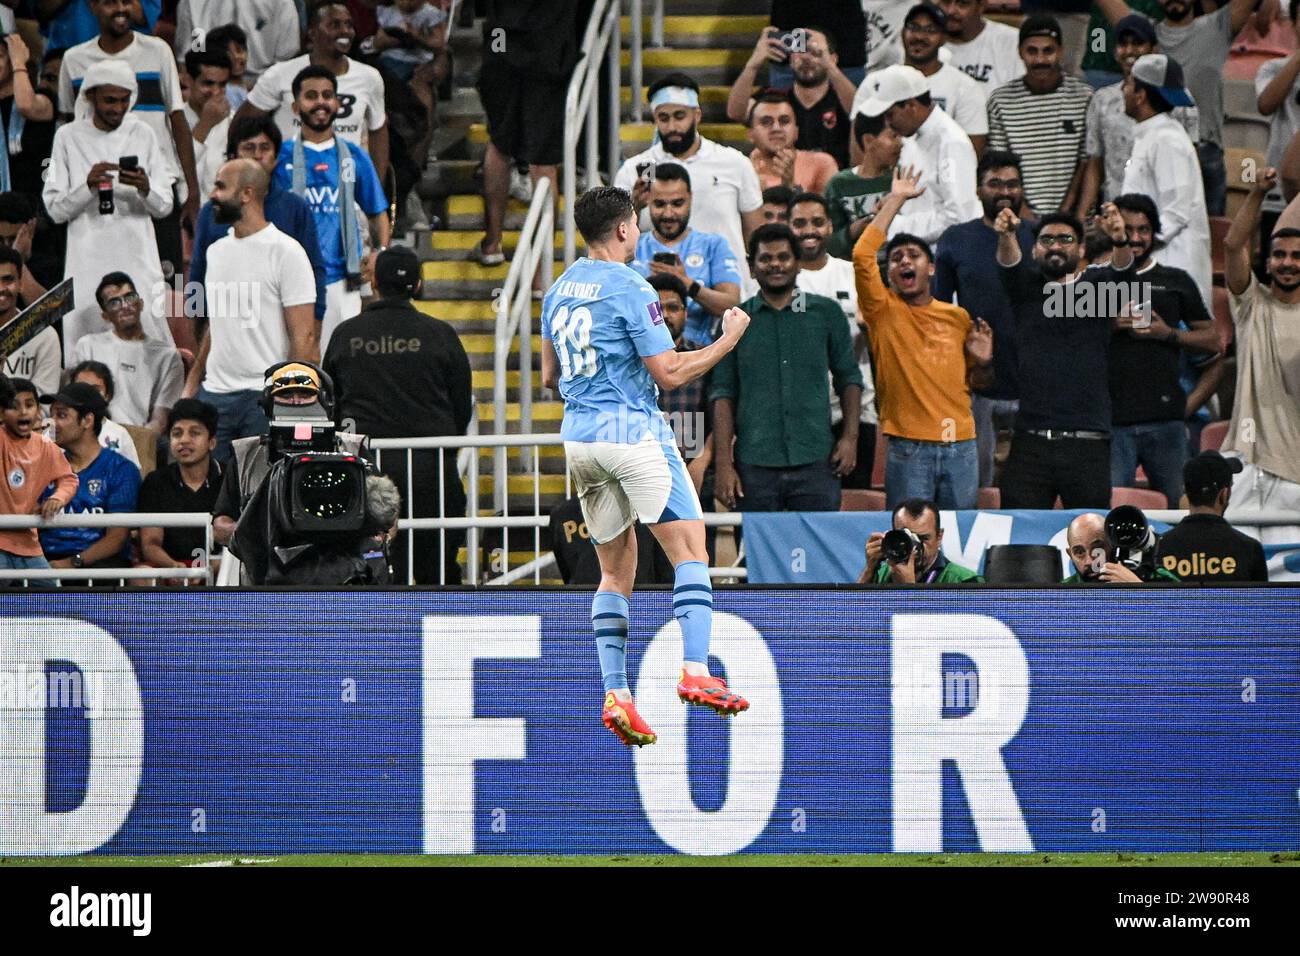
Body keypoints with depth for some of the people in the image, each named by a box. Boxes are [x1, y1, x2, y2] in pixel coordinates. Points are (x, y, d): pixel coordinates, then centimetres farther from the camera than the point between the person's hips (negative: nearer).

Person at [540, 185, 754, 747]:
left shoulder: (560, 290, 12)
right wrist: (729, 340, -1)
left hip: (578, 437, 7)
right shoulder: (629, 289, -11)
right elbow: (669, 373, -12)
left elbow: (550, 377, 20)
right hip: (633, 431, -7)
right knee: (690, 549, -5)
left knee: (616, 571, 11)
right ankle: (696, 670, -19)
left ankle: (615, 694, 2)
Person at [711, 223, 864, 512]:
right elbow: (723, 394, 5)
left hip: (816, 461, 0)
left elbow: (849, 377, 14)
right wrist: (723, 464, -3)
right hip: (755, 464, 0)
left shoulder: (827, 313, 9)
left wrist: (850, 437, 1)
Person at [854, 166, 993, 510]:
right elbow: (862, 255, -13)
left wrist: (984, 362, 0)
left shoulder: (957, 317, 13)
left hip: (960, 446, 4)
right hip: (909, 450, -4)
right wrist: (895, 200, -6)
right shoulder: (884, 310, 2)